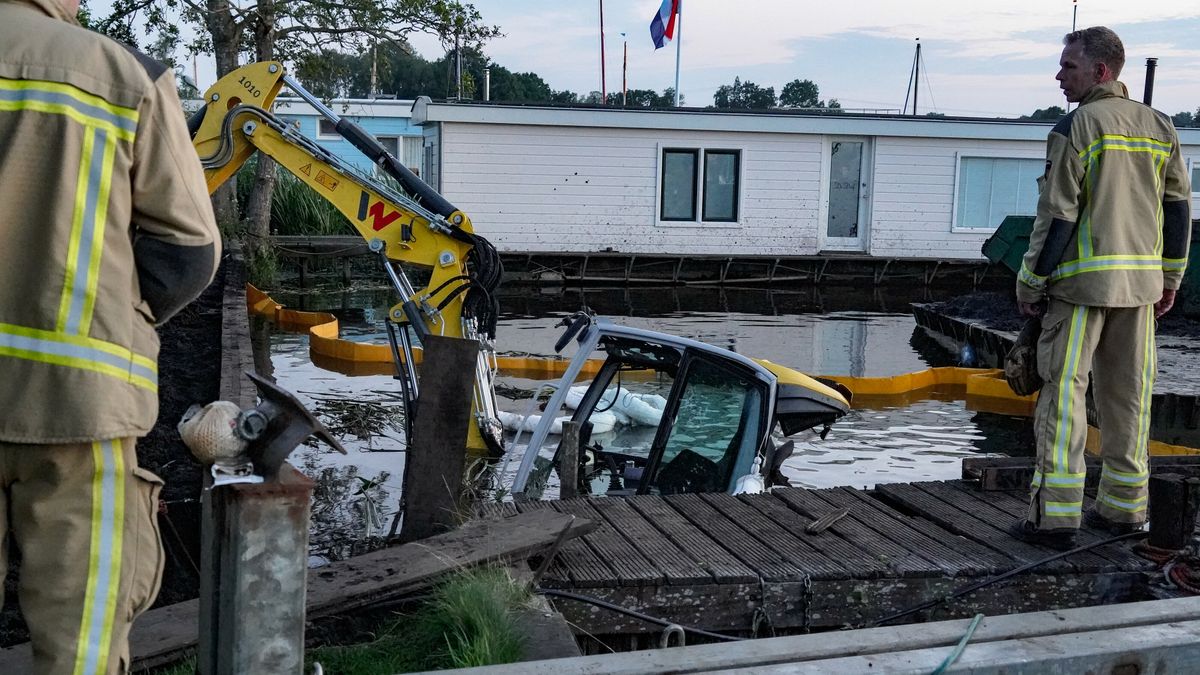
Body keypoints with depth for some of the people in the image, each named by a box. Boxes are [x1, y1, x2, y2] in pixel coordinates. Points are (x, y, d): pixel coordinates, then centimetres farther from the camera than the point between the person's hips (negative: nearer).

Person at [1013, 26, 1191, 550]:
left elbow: (1057, 213, -12)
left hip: (1083, 277, -6)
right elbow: (1178, 207, 13)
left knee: (1063, 388, -3)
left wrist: (1030, 283, -5)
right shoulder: (1159, 127, 11)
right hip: (1140, 280, 6)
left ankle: (1056, 512, -6)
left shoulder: (1076, 127, -9)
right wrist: (1170, 278, 20)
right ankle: (1124, 506, 18)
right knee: (1128, 391, 11)